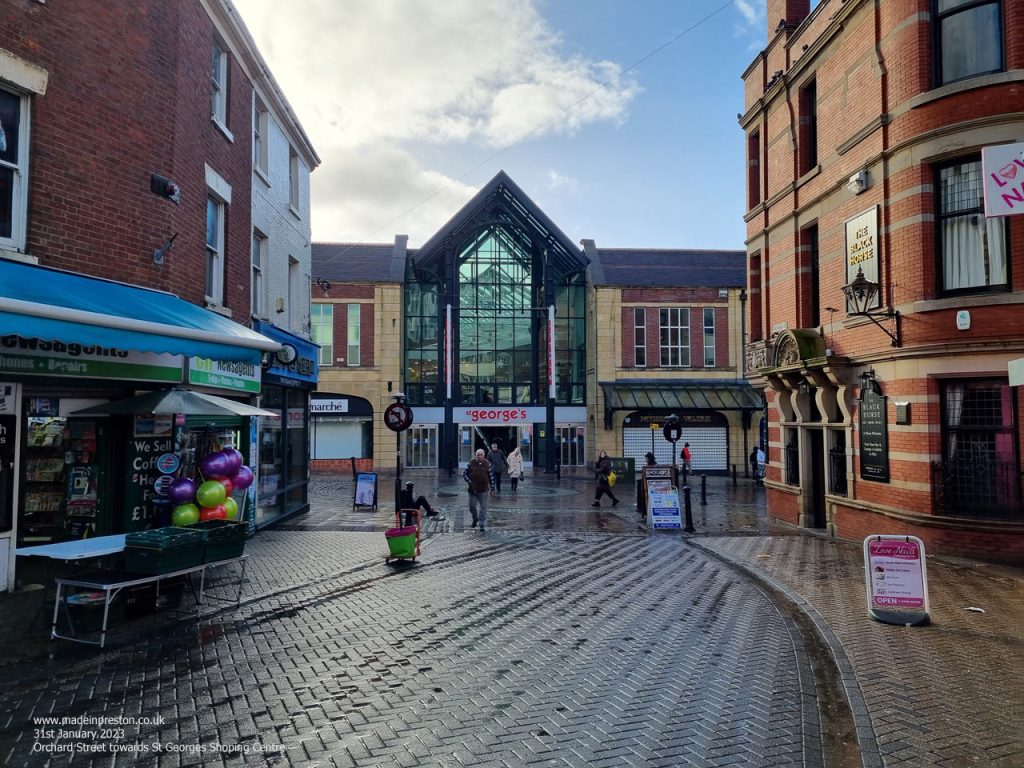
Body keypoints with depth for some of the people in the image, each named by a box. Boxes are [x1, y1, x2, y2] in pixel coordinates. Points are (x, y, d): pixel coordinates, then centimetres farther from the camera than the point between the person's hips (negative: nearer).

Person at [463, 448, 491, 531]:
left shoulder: (487, 464, -2)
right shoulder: (471, 463, -3)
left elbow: (490, 476, 5)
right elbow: (464, 473, 2)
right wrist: (469, 481, -12)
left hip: (483, 490, 0)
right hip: (473, 489, 1)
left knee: (483, 508, 2)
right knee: (472, 506, 8)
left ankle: (482, 525, 11)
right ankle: (475, 519, 36)